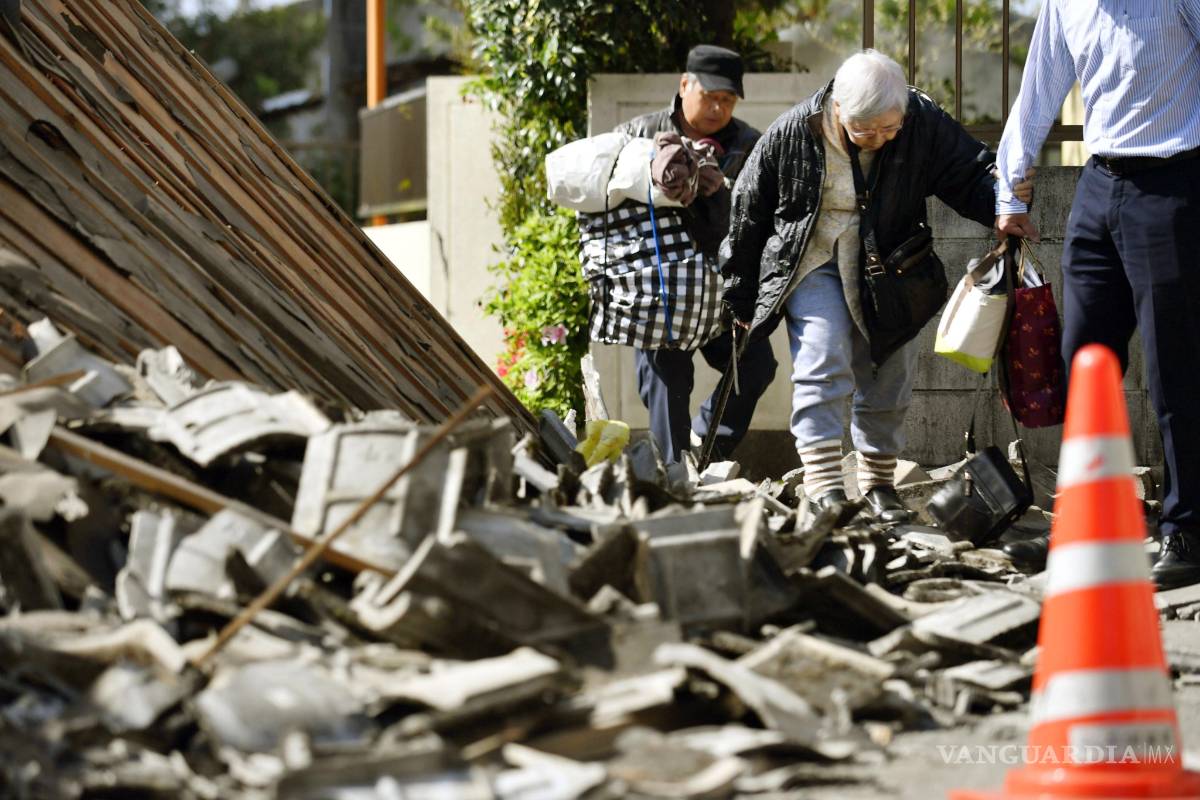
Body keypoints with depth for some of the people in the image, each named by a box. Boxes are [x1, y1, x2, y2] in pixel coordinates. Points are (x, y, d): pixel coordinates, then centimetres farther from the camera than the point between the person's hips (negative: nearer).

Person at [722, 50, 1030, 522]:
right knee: (823, 362, -18)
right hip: (813, 263, -3)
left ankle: (878, 481, 19)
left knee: (889, 373, 5)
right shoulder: (791, 135, -19)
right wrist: (742, 298, 2)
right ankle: (823, 482, -21)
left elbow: (970, 176, -5)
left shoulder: (923, 124, -17)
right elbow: (749, 213, -6)